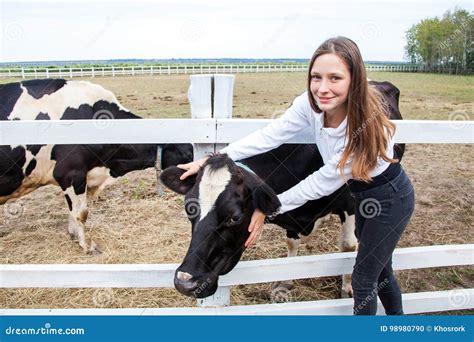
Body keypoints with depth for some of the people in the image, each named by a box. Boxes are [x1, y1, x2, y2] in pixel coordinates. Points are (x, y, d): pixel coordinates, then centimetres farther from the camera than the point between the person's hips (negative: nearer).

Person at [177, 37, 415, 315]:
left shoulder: (370, 125, -37)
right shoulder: (311, 103, -22)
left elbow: (323, 183, -30)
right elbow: (270, 135, -17)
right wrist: (210, 159, -22)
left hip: (391, 199, -6)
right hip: (363, 194, 6)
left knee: (363, 279, 6)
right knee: (379, 267, 24)